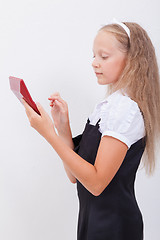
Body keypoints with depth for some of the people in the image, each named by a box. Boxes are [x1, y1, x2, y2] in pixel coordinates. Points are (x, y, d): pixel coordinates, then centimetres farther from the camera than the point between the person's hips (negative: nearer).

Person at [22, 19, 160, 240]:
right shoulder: (107, 106, 8)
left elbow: (96, 182, -24)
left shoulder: (126, 108, -18)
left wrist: (49, 133, -24)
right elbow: (75, 175, 5)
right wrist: (63, 126, -7)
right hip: (92, 218, 8)